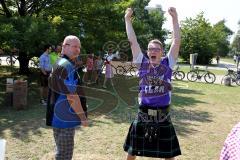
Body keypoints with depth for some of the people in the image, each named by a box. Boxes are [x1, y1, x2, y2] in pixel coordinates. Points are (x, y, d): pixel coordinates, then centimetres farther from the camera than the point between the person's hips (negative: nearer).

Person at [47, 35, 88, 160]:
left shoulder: (61, 63, 14)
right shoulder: (67, 66, -19)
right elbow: (72, 96, -22)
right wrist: (83, 117, -16)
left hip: (62, 116, 10)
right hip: (65, 118, -10)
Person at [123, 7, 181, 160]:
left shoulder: (168, 63, -1)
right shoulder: (142, 63, 1)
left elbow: (176, 41, -7)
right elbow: (133, 41, -2)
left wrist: (175, 18, -10)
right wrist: (128, 20, -2)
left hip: (163, 116, 0)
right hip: (143, 115, 1)